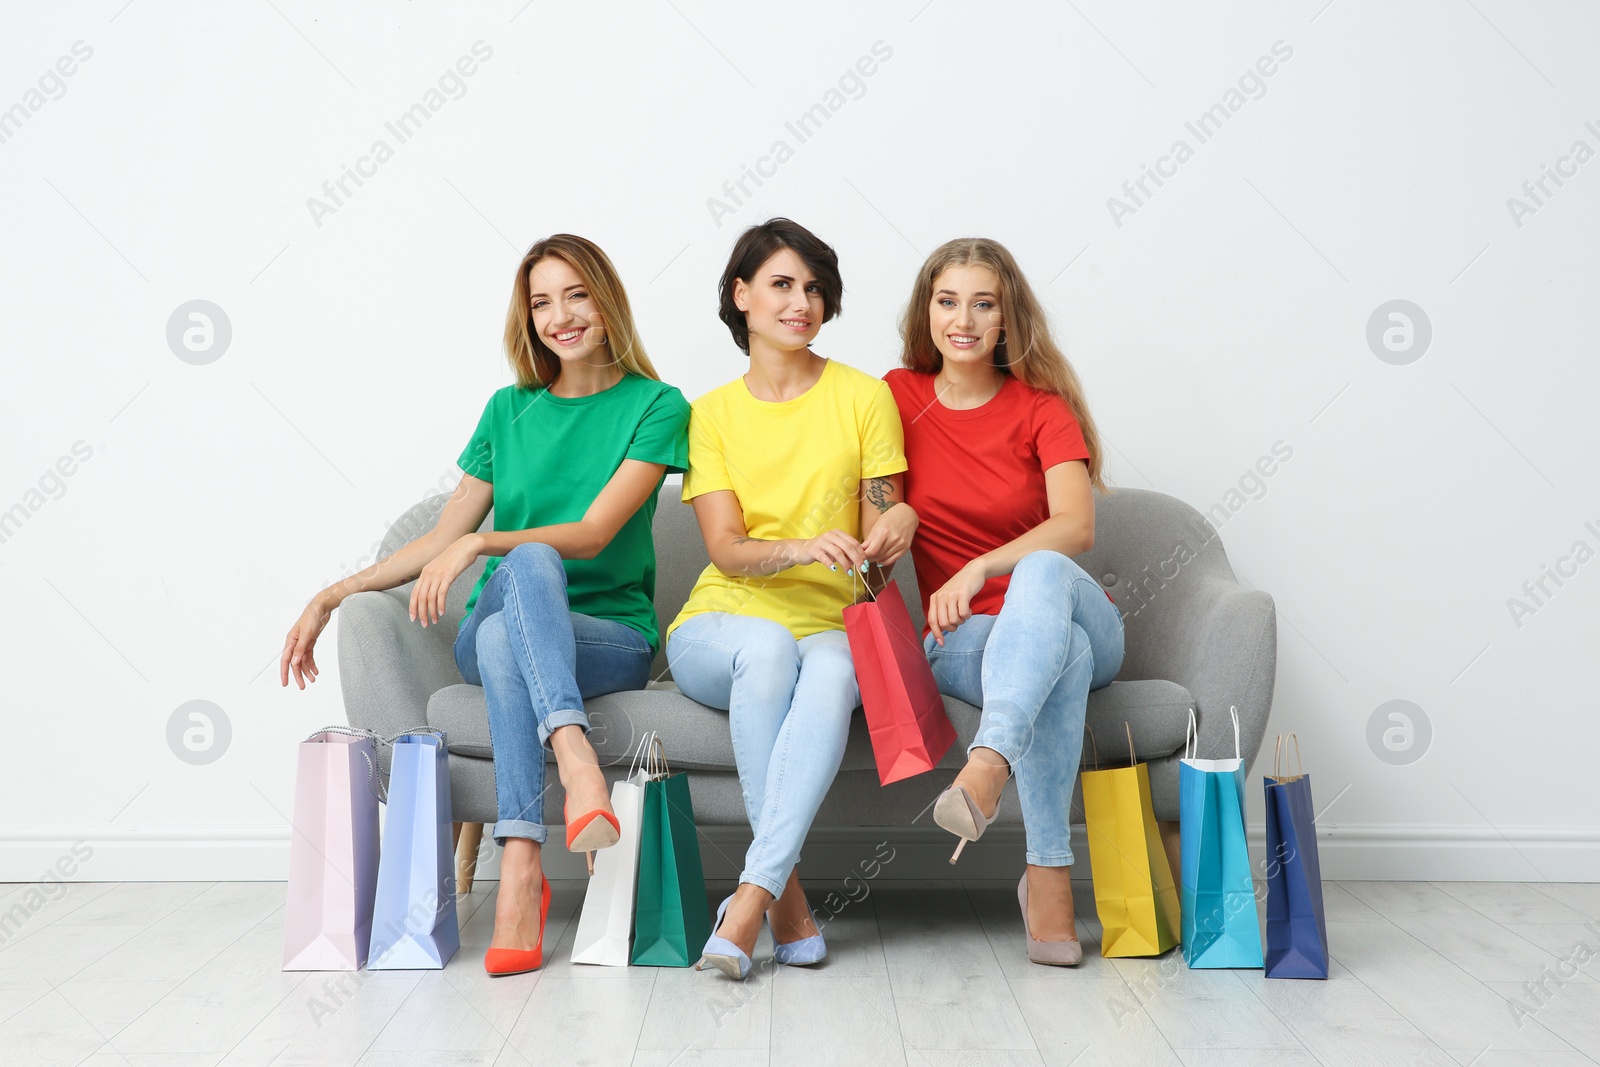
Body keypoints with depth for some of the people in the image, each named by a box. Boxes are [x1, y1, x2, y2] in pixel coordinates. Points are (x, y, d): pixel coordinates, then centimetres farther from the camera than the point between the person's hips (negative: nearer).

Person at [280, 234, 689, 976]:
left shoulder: (655, 406, 2)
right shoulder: (509, 410, 14)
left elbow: (594, 533, -10)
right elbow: (442, 538, 15)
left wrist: (481, 542, -23)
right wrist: (333, 595, 9)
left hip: (610, 639, -2)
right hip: (488, 633, 2)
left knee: (502, 638, -36)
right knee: (527, 562, -34)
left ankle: (520, 866, -43)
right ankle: (576, 757, -51)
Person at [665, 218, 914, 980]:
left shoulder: (864, 397, 8)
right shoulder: (712, 413, 9)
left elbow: (879, 533, 8)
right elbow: (725, 548, -4)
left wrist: (900, 521, -18)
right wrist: (807, 548, -25)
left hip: (829, 626, 0)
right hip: (720, 626, 0)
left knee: (835, 670, -36)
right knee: (768, 645, -36)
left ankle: (750, 900, -38)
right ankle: (788, 895, -29)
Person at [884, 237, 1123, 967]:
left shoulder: (1042, 406, 0)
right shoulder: (898, 396, 7)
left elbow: (1076, 527, -15)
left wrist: (981, 569, -28)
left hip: (1066, 610, 0)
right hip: (962, 639, 0)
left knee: (1042, 572, -38)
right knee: (1063, 649, -37)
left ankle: (987, 765, -55)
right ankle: (1049, 873, -38)